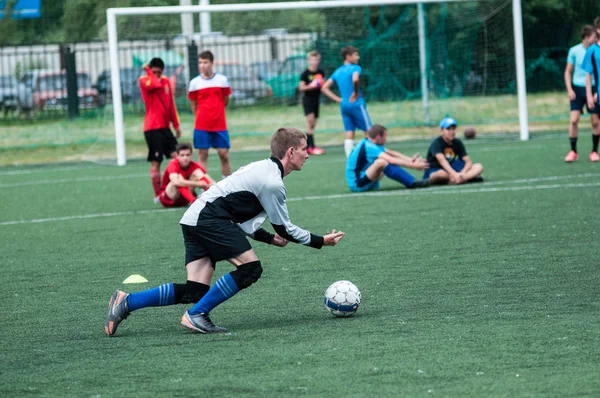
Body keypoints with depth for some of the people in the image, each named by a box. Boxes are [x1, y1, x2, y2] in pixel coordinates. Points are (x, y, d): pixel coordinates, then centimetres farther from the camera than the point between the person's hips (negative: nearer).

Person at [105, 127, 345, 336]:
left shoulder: (264, 170, 21)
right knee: (250, 268, -14)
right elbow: (284, 228, -3)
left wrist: (269, 238, 17)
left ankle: (126, 302, -2)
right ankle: (196, 315, -12)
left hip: (194, 220, 10)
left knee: (196, 291, 0)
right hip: (210, 217, -10)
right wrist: (320, 241, 7)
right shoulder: (272, 183, -10)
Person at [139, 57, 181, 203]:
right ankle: (158, 195, 1)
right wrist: (149, 71, -12)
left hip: (165, 127, 6)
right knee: (155, 162, -5)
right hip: (152, 128, -6)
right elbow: (155, 84, -28)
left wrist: (176, 124, 17)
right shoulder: (144, 80, -6)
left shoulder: (166, 82, 13)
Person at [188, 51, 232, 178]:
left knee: (224, 154, 0)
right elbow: (193, 105, 9)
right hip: (201, 126, 0)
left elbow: (226, 100, 12)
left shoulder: (222, 80, 1)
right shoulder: (194, 82, 0)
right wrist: (202, 117, 8)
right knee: (202, 155, 0)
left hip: (220, 125, 0)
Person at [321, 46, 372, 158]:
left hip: (344, 105, 7)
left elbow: (324, 88, 14)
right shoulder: (355, 68, -8)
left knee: (349, 135, 6)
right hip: (357, 104, -7)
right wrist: (356, 92, -15)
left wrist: (338, 99, 10)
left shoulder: (337, 71, 13)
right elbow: (355, 79, -31)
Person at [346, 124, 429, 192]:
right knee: (381, 162, -29)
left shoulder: (367, 143, 9)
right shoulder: (368, 147, -19)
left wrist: (411, 160, -6)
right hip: (357, 185, -10)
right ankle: (412, 183, -31)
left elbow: (392, 153, 6)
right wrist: (413, 165, -23)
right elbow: (392, 160, -26)